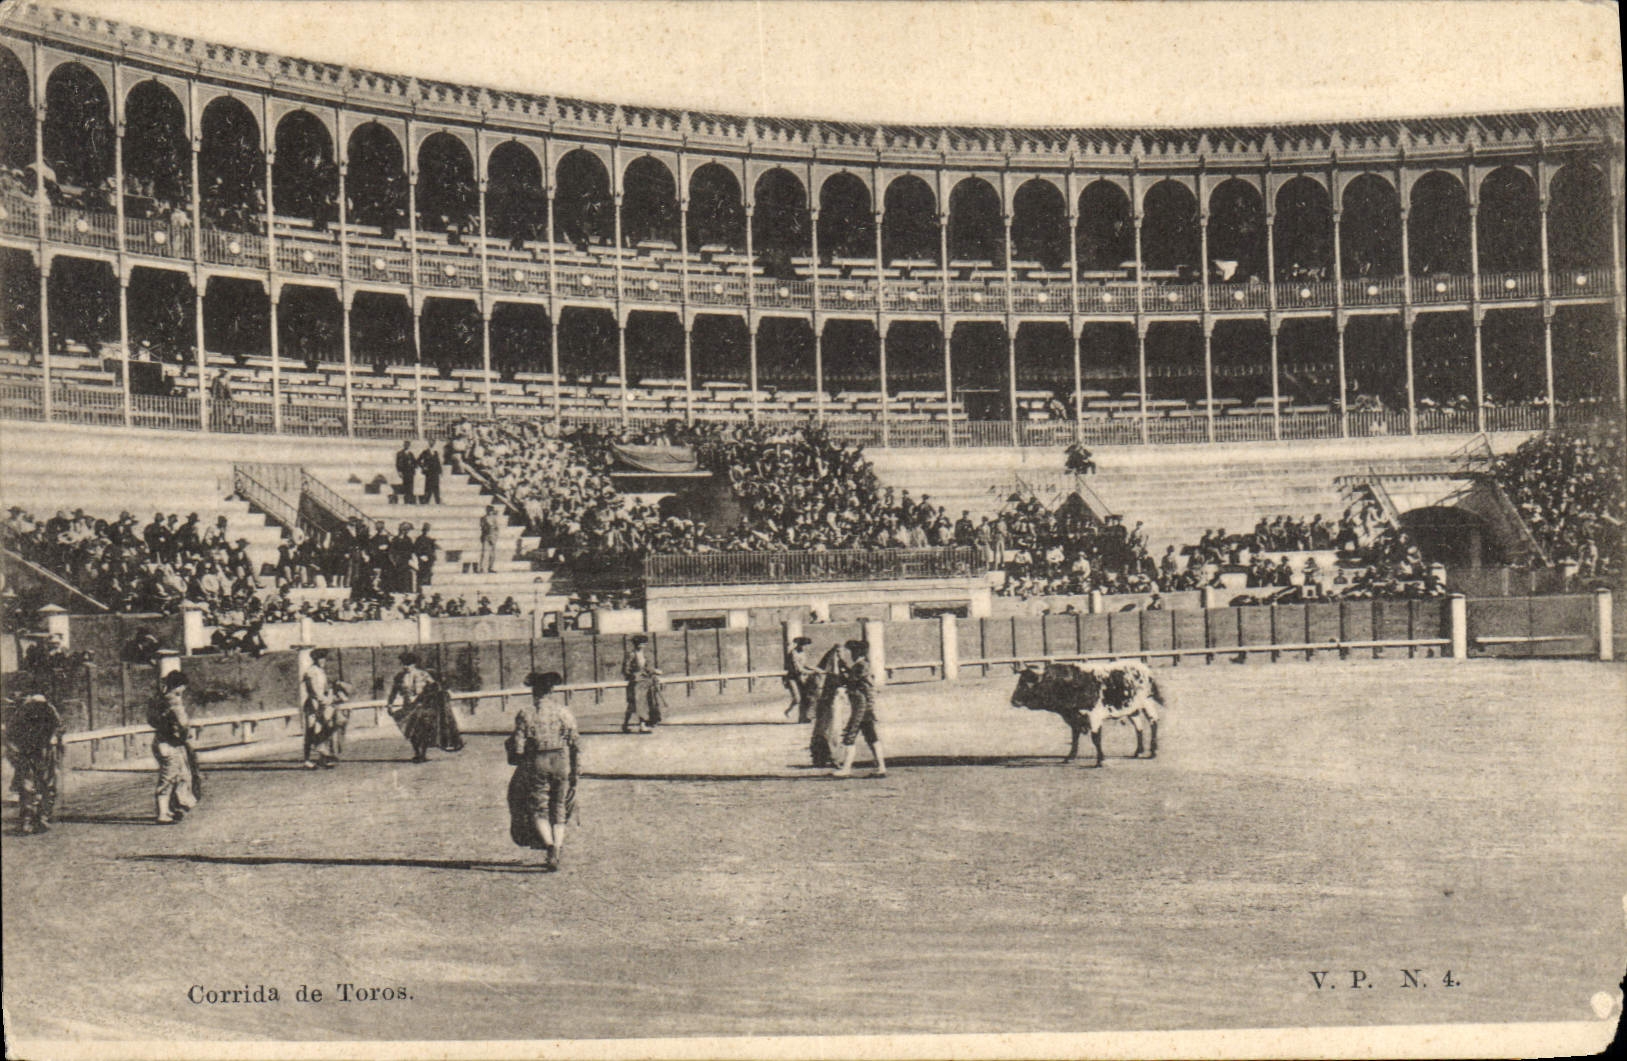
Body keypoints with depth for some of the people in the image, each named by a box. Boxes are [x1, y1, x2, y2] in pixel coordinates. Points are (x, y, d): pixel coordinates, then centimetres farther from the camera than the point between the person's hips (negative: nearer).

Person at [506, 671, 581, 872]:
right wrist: (576, 771, 8)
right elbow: (575, 742, 2)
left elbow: (518, 745, -6)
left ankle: (550, 846, -17)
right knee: (558, 810, 12)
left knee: (538, 809, 5)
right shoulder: (564, 712, 2)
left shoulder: (526, 714, -5)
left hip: (536, 765, -2)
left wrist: (515, 761, 13)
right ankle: (555, 853, 7)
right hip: (561, 763, 2)